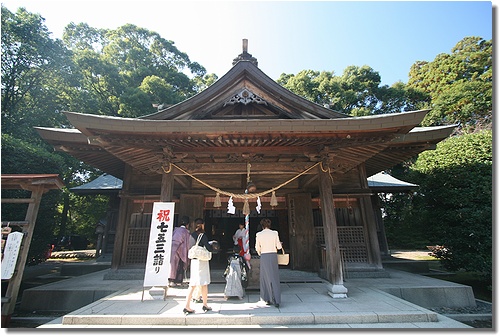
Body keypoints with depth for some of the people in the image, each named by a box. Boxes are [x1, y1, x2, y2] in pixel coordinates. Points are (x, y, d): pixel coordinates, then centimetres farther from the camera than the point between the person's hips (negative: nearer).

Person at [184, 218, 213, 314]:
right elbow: (208, 248, -14)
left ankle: (187, 306, 10)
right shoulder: (202, 235, -13)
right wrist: (213, 246, 5)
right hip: (202, 260, -6)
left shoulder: (192, 235, 4)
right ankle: (205, 305, 20)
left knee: (192, 284, 11)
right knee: (204, 284, 8)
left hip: (193, 260, 6)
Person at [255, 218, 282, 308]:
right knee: (275, 278, 7)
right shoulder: (275, 233, -1)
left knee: (266, 278, 12)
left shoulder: (259, 235, -4)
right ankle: (276, 300, 1)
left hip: (264, 257, -1)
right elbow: (279, 247, 2)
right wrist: (279, 244, 25)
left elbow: (257, 248, 3)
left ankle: (267, 299, 18)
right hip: (273, 256, 1)